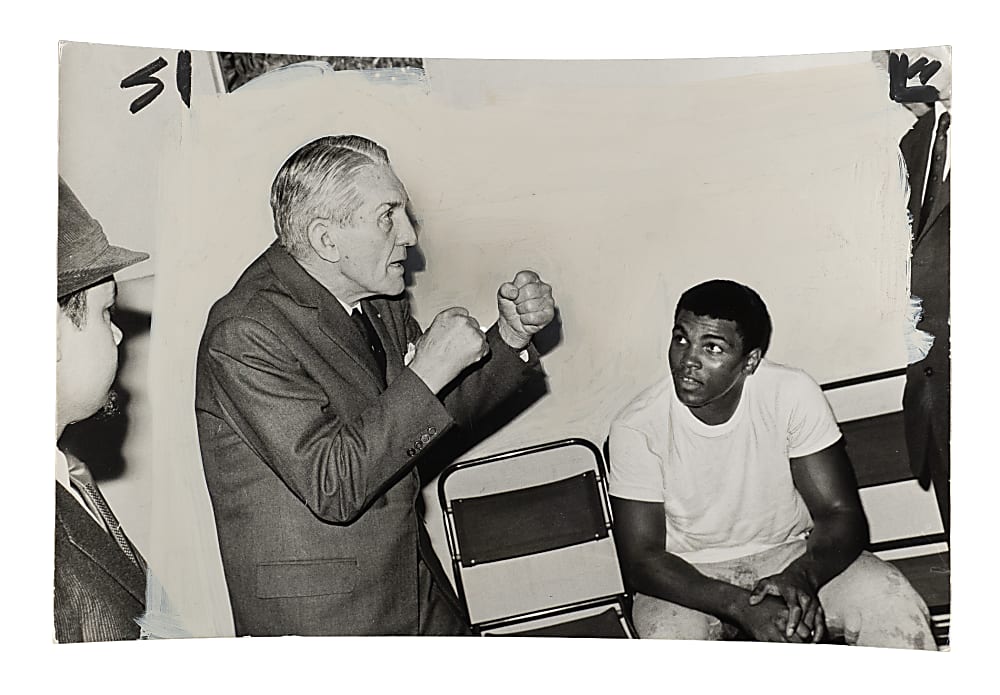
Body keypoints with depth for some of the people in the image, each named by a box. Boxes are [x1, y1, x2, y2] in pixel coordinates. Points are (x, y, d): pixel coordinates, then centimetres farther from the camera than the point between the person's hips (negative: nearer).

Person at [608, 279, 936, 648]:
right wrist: (741, 606, -32)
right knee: (669, 632, -34)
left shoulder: (792, 394, -15)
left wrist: (802, 575, -34)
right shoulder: (636, 428, -18)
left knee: (897, 607, -23)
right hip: (691, 576, -1)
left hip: (793, 554, 2)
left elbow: (841, 515, -12)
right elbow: (642, 560, -17)